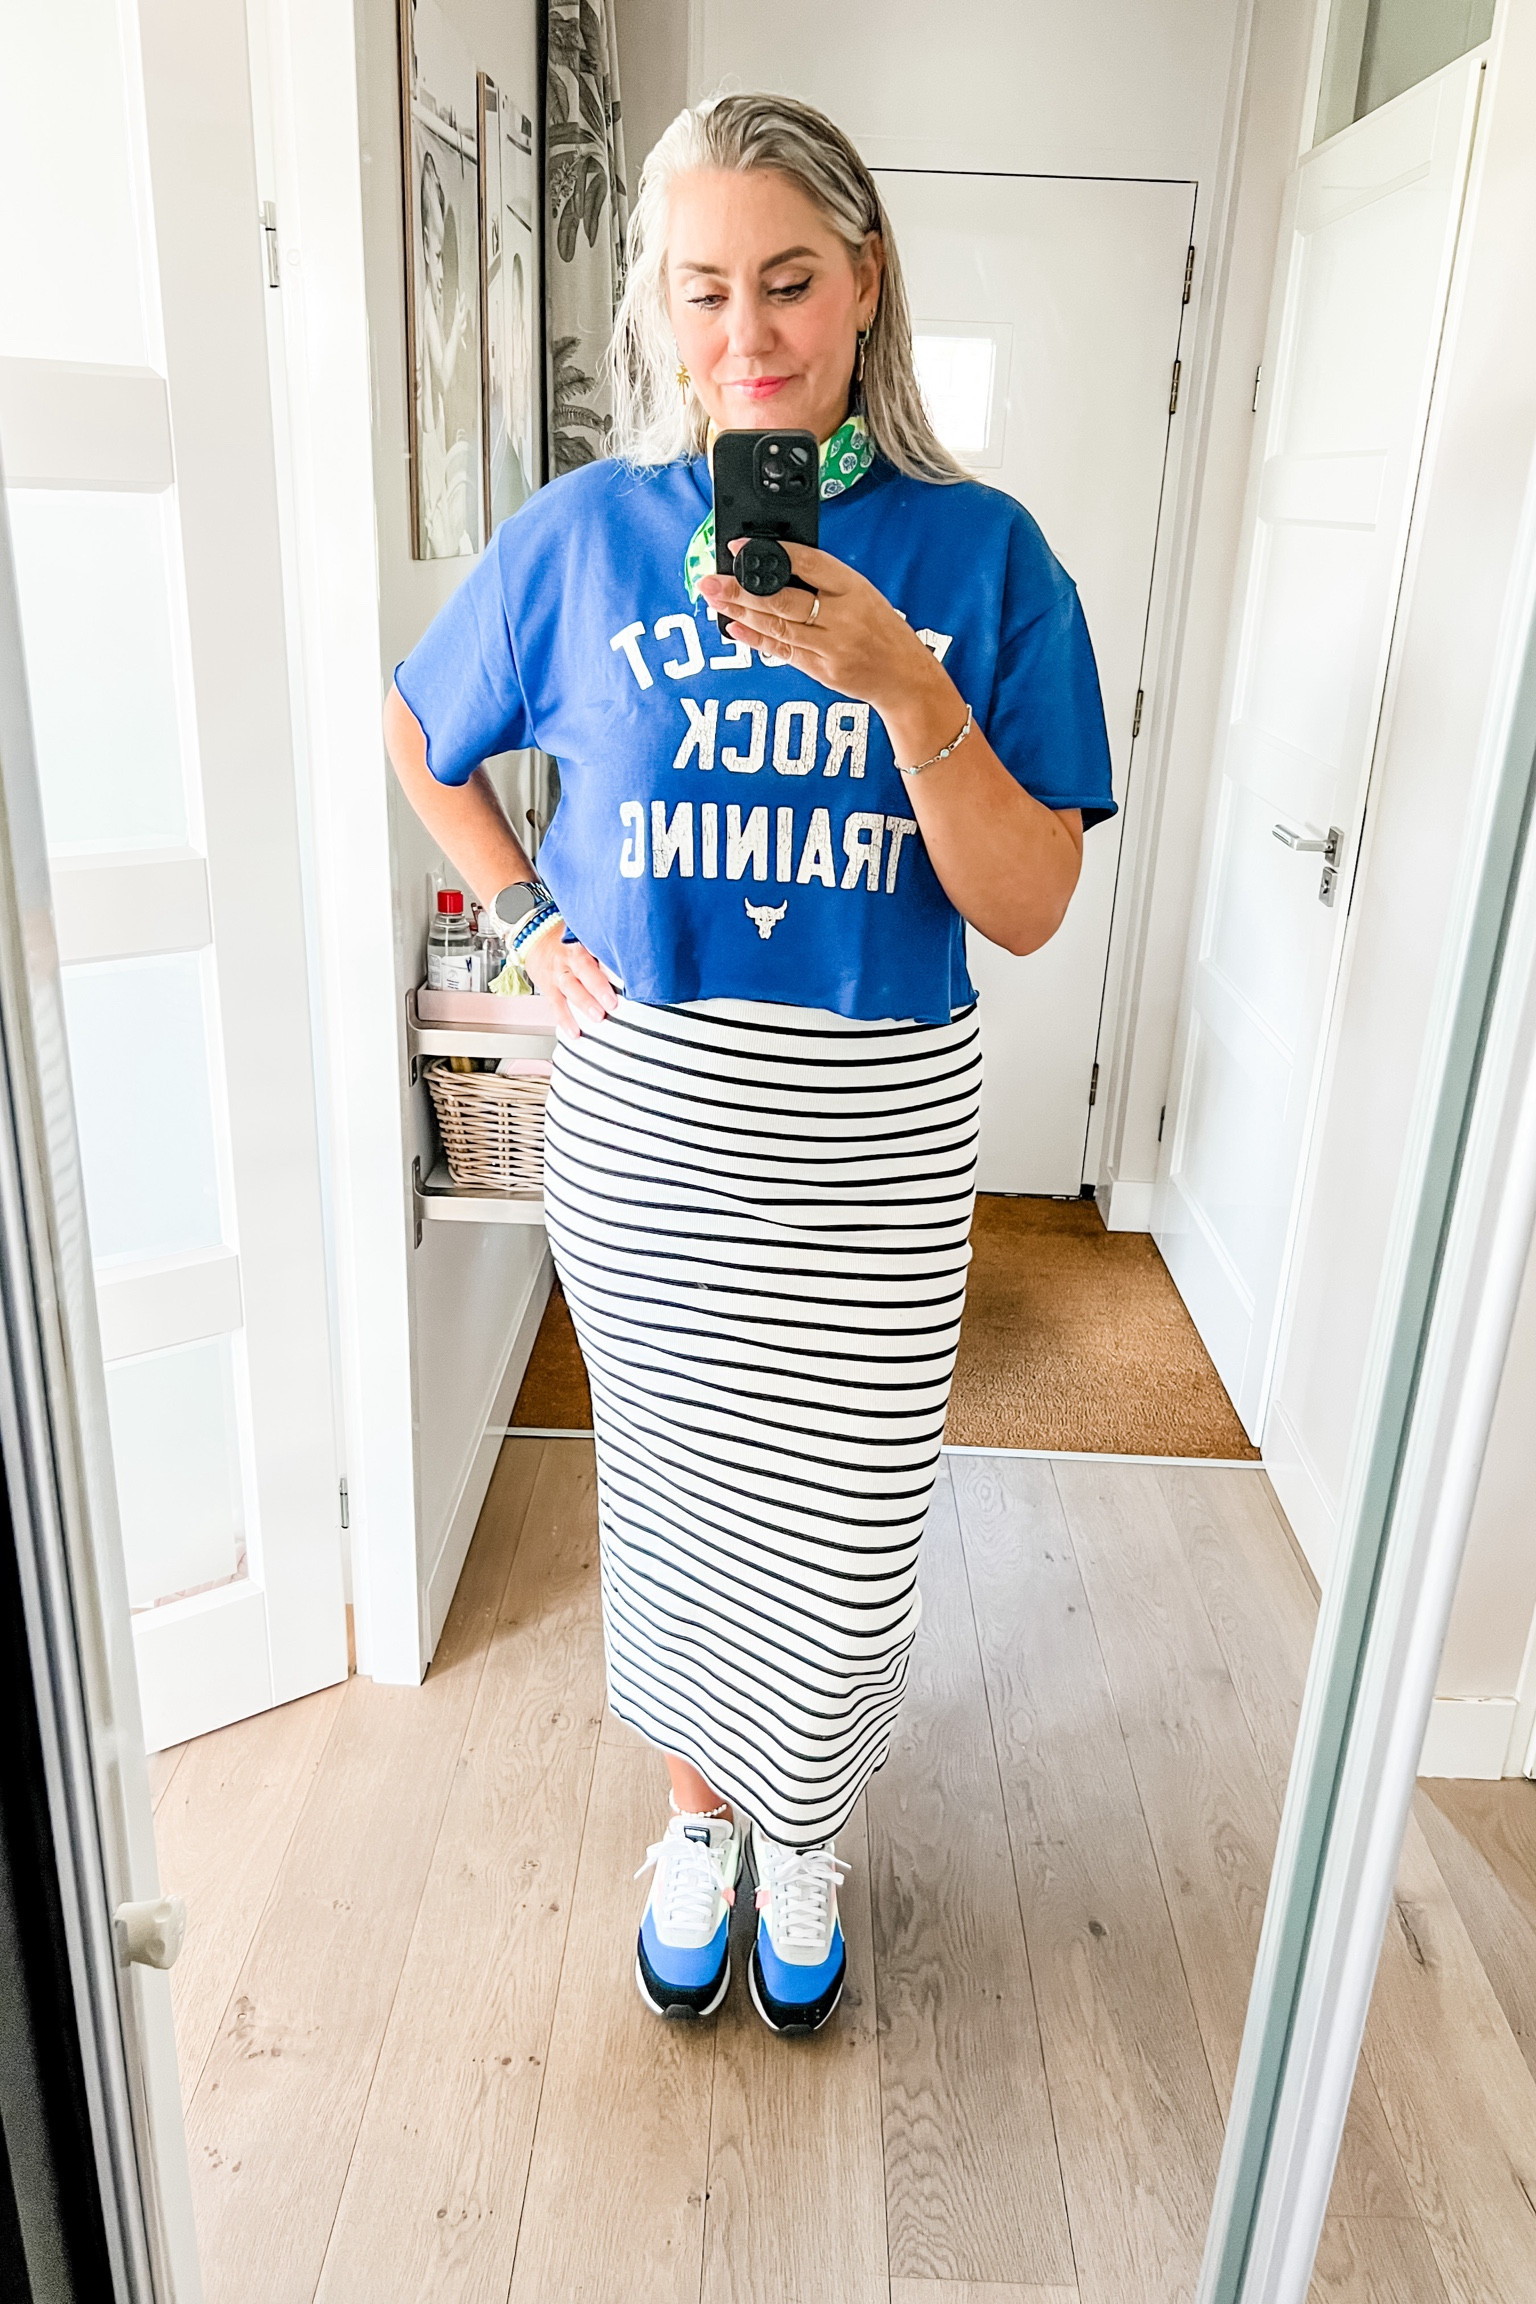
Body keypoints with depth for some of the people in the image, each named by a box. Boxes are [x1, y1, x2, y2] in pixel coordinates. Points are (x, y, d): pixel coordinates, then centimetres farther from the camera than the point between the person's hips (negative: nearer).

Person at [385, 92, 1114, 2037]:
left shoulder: (978, 550, -4)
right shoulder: (584, 532, -1)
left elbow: (1030, 908, -9)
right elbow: (421, 737, 15)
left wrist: (905, 685, -22)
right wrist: (526, 923, 3)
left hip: (878, 1132, 0)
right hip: (643, 1116, 1)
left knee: (841, 1531, 10)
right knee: (671, 1495, 16)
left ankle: (802, 1837, 42)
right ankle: (697, 1806, 45)